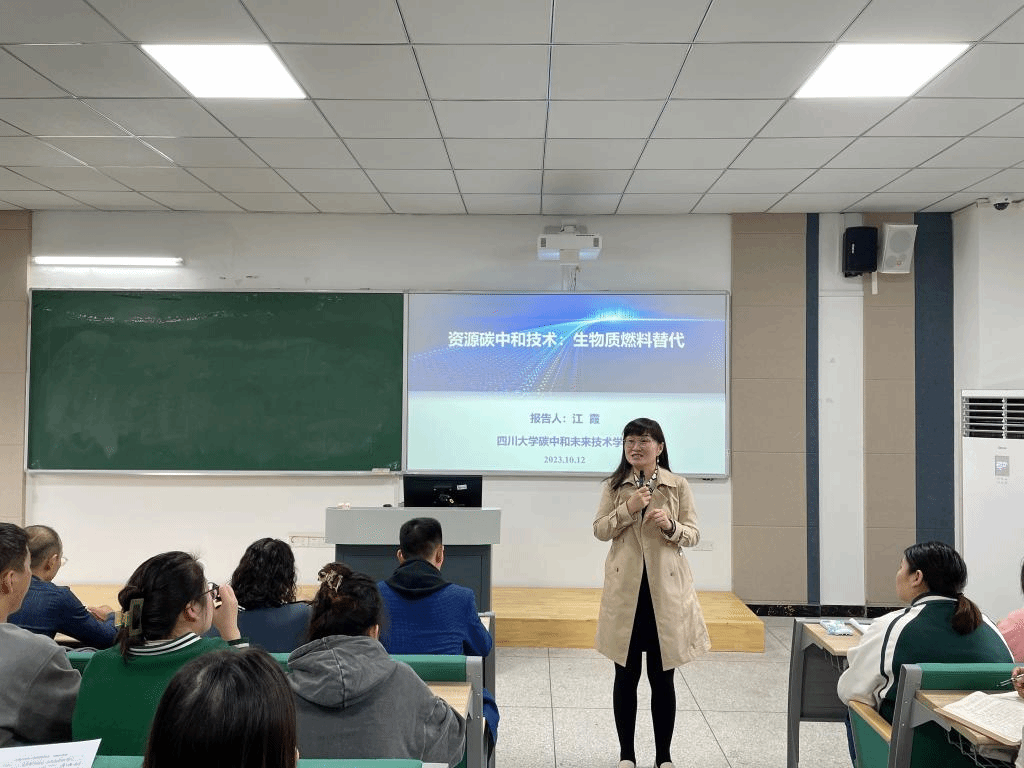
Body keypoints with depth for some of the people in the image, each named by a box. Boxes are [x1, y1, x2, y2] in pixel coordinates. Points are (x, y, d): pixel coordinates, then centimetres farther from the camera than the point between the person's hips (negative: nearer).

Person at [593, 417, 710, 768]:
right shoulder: (614, 486, 4)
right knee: (625, 675, 8)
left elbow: (693, 535, 2)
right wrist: (627, 509, -15)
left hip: (666, 587, -1)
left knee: (662, 676, 7)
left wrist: (671, 527, -17)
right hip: (625, 587, 1)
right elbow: (600, 530, 0)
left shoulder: (678, 486, 1)